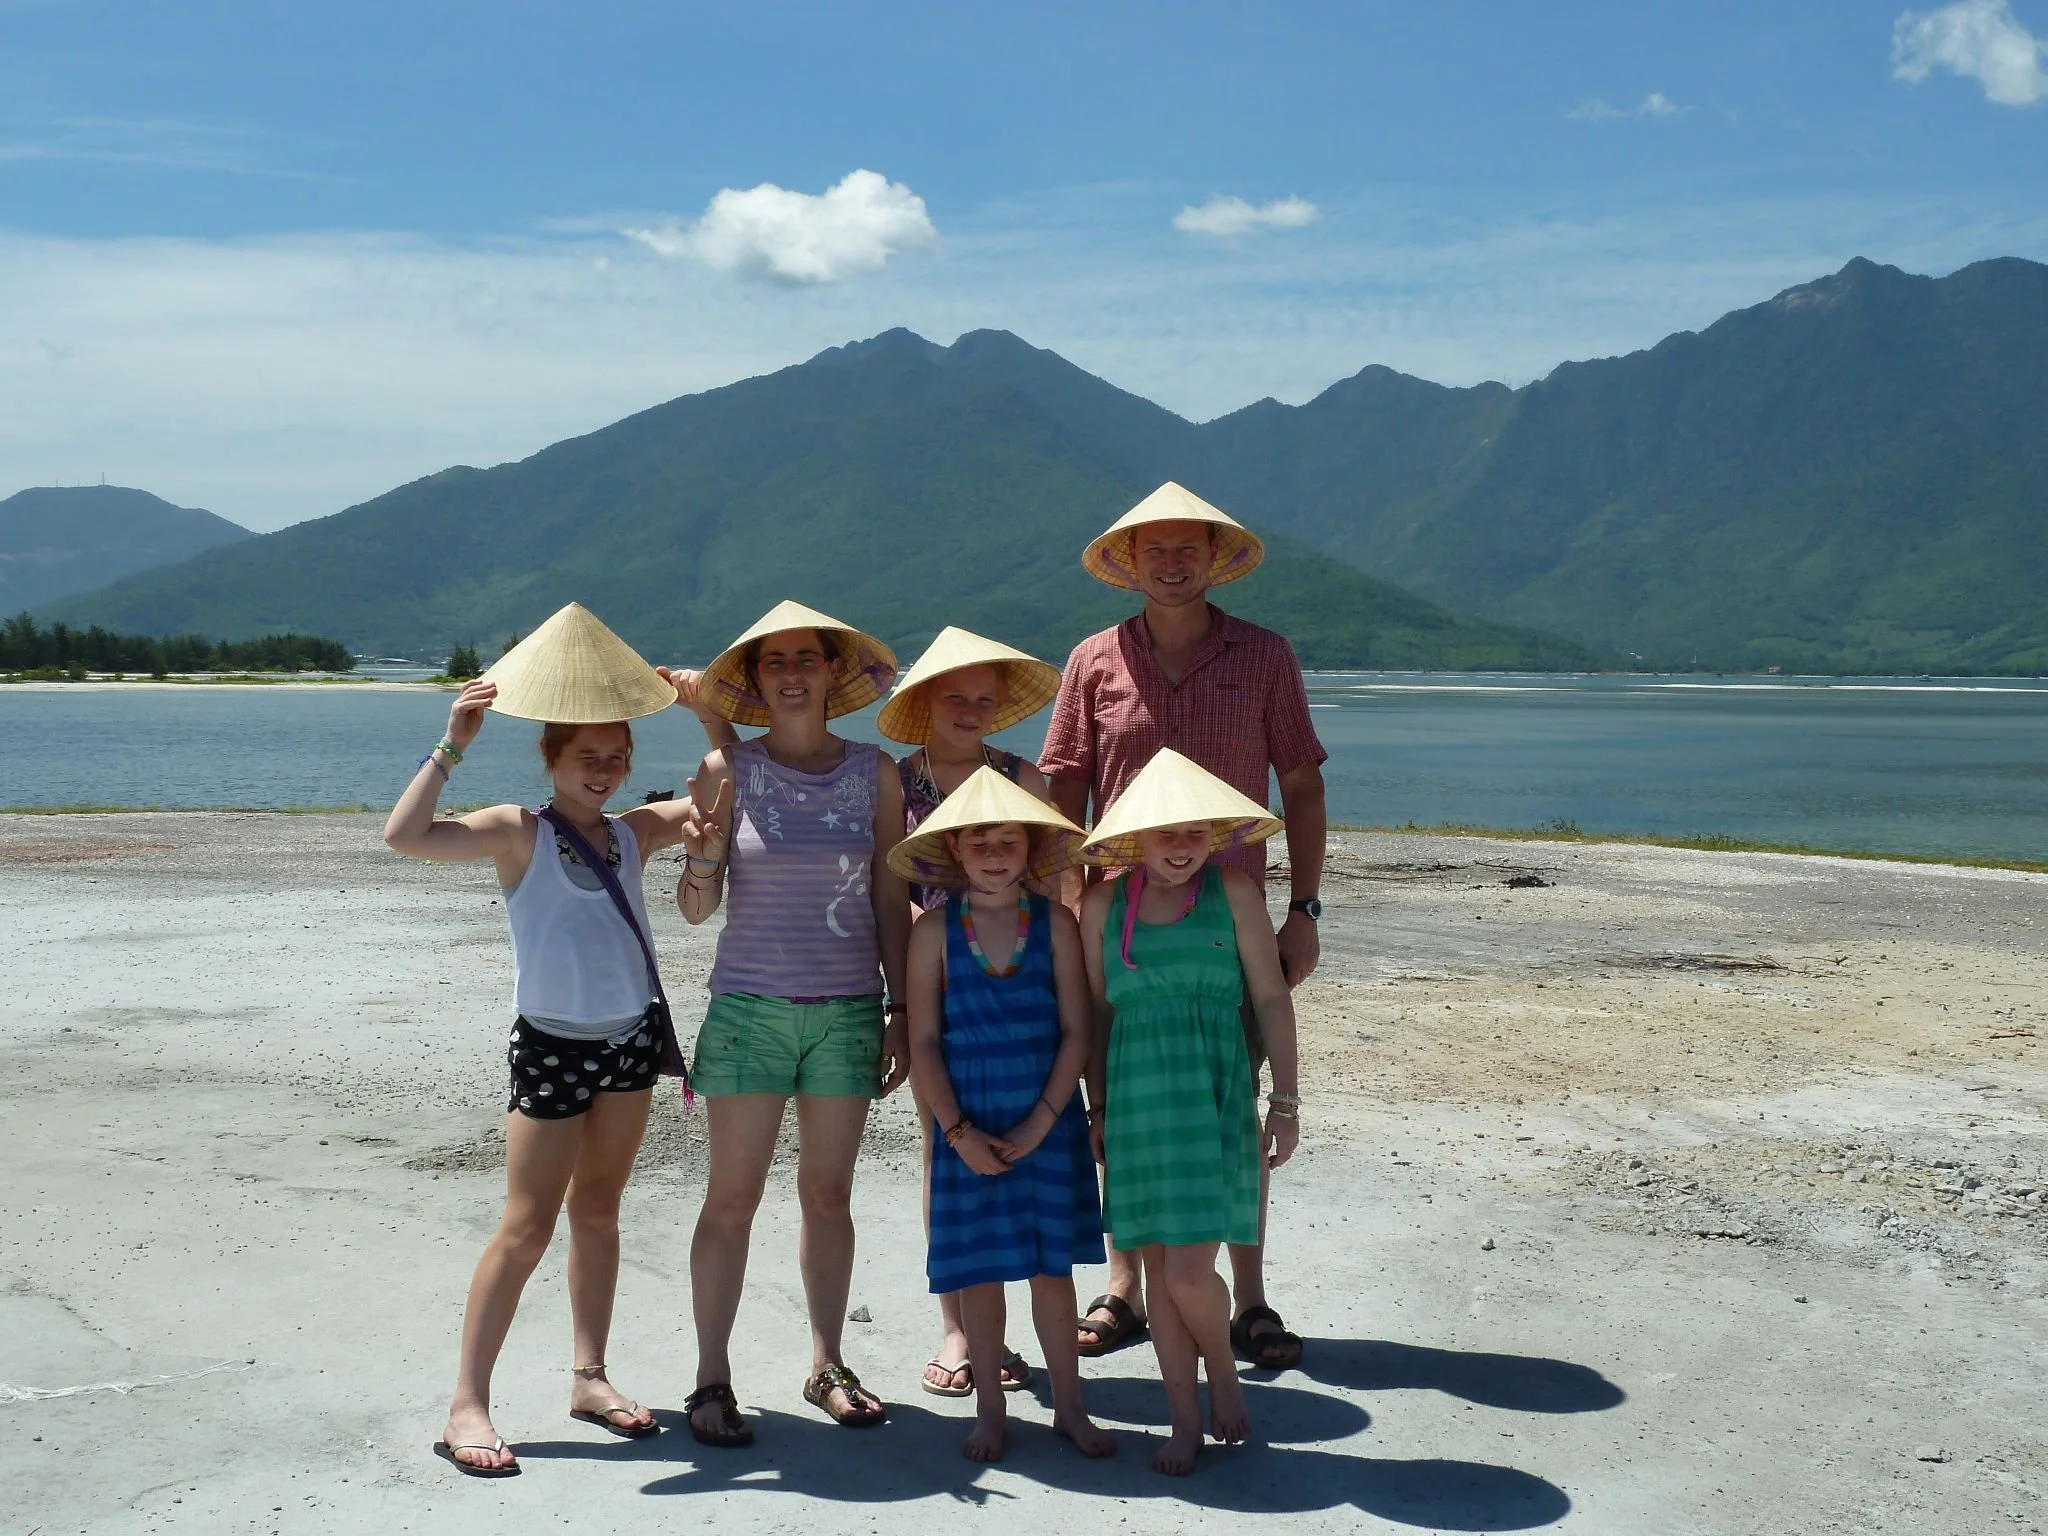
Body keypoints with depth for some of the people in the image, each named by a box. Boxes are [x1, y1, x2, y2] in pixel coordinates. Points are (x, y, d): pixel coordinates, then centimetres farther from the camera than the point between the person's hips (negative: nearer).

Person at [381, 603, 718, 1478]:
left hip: (630, 1037, 5)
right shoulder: (519, 833, -10)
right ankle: (467, 1404, 1)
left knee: (598, 1211, 14)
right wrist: (452, 747, -24)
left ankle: (588, 1375, 24)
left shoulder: (635, 833, 5)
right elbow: (406, 835, -23)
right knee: (527, 1226, -5)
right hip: (551, 1045, -5)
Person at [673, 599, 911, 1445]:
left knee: (829, 1194, 10)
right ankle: (712, 1378, 10)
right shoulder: (727, 770, -1)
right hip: (749, 1004, -2)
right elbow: (695, 906, -1)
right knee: (732, 1196, 0)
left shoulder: (875, 773, 4)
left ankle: (826, 1366, 22)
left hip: (848, 1010, 2)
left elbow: (891, 901, 7)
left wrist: (900, 1011, 5)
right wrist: (704, 853, -21)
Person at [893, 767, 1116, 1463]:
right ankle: (989, 1411, 21)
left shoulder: (1055, 923, -2)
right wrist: (959, 1131, -11)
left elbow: (1075, 1032, -4)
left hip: (1048, 1126, 0)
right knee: (980, 1273, 7)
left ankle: (1069, 1407, 21)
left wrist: (1039, 1124, -11)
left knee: (1053, 1267, 7)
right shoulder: (935, 930, -3)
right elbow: (923, 1042, -4)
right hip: (969, 1131, 0)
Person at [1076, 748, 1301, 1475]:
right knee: (1157, 1265, 7)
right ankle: (1185, 1418, 20)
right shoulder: (1104, 905, 6)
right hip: (1137, 1100, 3)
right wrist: (1099, 1110, 14)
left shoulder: (1231, 890, -1)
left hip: (1215, 1097, -3)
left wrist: (1285, 1099, -1)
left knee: (1189, 1270, -9)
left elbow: (1271, 998, 1)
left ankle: (1223, 1371, 21)